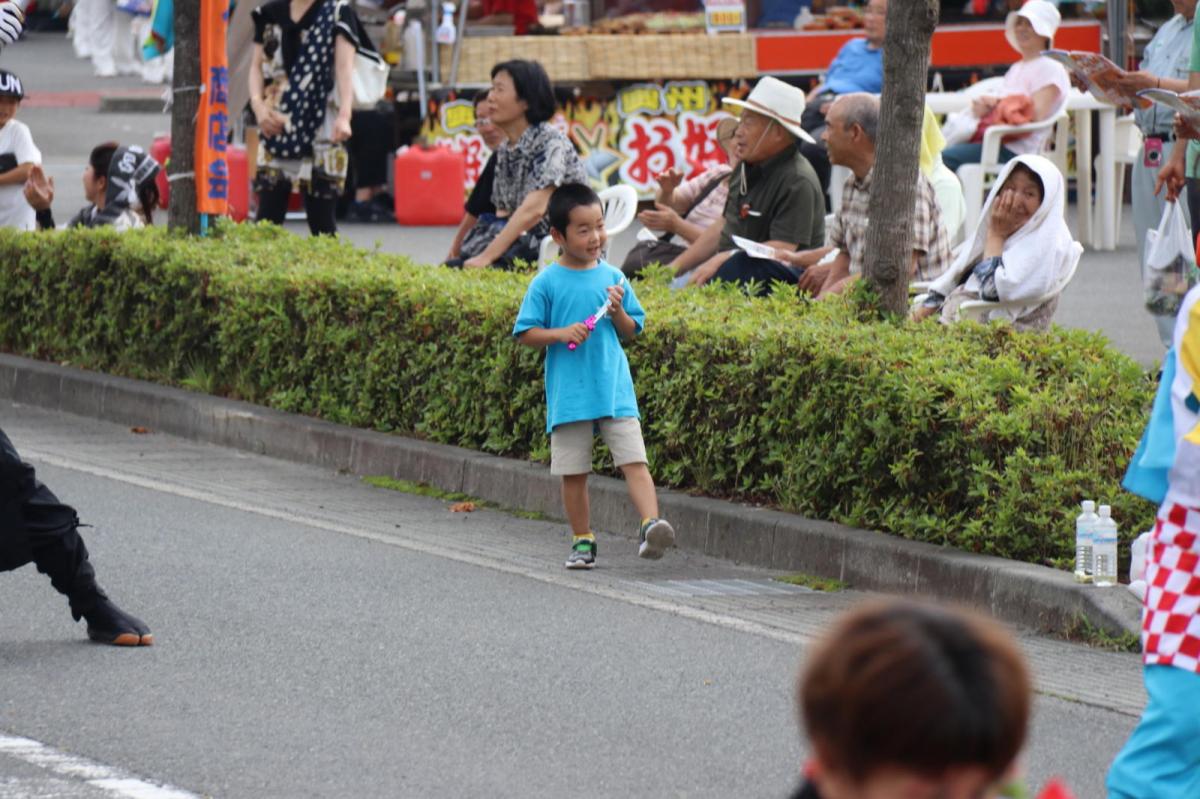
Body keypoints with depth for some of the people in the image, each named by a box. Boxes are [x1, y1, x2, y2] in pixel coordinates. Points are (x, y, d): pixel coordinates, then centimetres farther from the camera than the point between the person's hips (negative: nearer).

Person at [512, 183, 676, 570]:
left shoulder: (613, 278, 7)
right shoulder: (547, 283, -2)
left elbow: (632, 331, 13)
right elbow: (525, 333, -1)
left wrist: (618, 312, -7)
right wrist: (561, 333, -16)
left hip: (614, 389, 1)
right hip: (569, 393, -1)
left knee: (634, 459, -12)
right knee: (574, 472, 5)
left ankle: (650, 524, -21)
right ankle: (582, 541, 16)